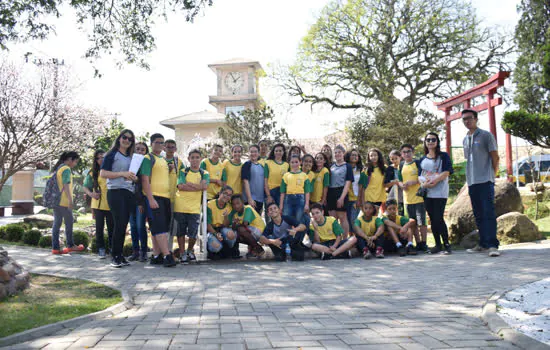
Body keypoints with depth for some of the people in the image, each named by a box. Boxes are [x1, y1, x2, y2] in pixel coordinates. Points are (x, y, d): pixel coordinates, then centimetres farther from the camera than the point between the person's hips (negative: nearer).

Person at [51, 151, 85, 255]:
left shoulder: (57, 168, 17)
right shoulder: (66, 169, -12)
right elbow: (66, 186, -19)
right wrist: (70, 200, -21)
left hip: (55, 200, 9)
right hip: (63, 201, -9)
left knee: (57, 223, 7)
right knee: (69, 223, 5)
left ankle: (55, 247, 7)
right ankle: (70, 246, 15)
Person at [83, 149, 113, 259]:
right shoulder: (93, 173, 7)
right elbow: (85, 187, 12)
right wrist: (91, 194, -8)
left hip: (111, 204, -1)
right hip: (98, 204, 1)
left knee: (111, 227, 4)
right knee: (99, 227, 4)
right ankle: (101, 249, 13)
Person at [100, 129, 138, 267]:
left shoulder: (131, 157, 19)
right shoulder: (112, 154, 1)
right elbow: (103, 173, -8)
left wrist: (134, 177, 5)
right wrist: (122, 174, -16)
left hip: (129, 193, 6)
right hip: (116, 192, -6)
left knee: (124, 225, 6)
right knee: (119, 224, -11)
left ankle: (119, 255, 13)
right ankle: (115, 256, -2)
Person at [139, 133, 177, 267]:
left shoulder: (164, 159, 21)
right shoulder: (148, 159, -4)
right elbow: (145, 180, -12)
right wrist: (151, 199, -19)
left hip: (166, 197, 8)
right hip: (154, 197, -8)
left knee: (160, 228, 8)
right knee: (159, 227, -11)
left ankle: (156, 256, 13)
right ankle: (167, 256, -15)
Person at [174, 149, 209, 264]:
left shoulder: (204, 174, 11)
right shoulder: (183, 172, 8)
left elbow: (204, 186, -8)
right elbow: (180, 186, -8)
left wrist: (189, 184, -8)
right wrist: (198, 187, -7)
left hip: (195, 208, 0)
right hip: (180, 206, 0)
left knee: (193, 233, -4)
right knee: (181, 231, 5)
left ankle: (190, 251, 23)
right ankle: (182, 254, 19)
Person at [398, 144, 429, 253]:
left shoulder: (418, 163, -1)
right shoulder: (401, 166, 14)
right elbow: (399, 180, 17)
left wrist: (413, 182, -20)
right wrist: (403, 185, -4)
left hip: (418, 196, -5)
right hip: (407, 198, 5)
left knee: (421, 221, -6)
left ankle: (424, 244, 2)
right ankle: (418, 244, 17)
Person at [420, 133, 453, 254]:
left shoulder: (443, 156, 3)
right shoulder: (422, 159, 16)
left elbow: (446, 172, -7)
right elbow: (420, 175, 13)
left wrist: (433, 182, -18)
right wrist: (423, 184, -9)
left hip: (440, 192, -5)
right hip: (427, 193, 5)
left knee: (439, 219, -12)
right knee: (432, 219, 6)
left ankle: (446, 244, -1)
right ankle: (438, 244, 15)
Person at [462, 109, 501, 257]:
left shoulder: (486, 136, -1)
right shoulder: (465, 140, 17)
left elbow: (495, 157, -1)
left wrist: (492, 175, 1)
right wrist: (469, 177, 15)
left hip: (485, 181, -6)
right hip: (471, 182, 7)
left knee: (489, 213, -11)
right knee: (479, 215, 10)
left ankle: (492, 245, -12)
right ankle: (483, 244, 16)